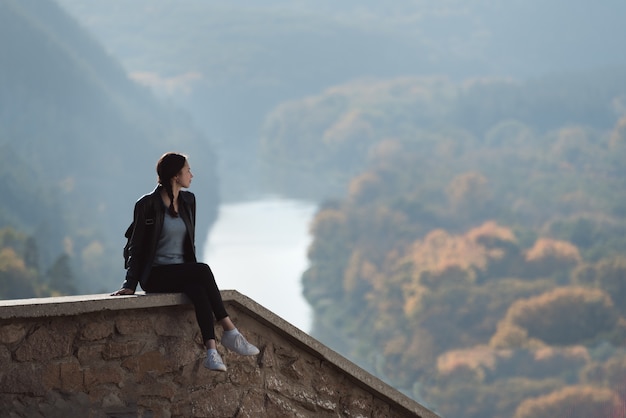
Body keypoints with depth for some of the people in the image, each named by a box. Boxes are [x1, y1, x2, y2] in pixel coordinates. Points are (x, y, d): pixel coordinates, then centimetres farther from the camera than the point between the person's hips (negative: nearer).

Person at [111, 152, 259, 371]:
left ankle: (212, 351, -46)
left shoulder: (188, 200, 10)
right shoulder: (147, 205, -8)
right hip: (156, 276, -5)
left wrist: (194, 271, 6)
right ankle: (230, 332, -35)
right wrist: (130, 285, -9)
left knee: (198, 288, -32)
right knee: (203, 270, -32)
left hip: (182, 273, 5)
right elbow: (136, 246, -5)